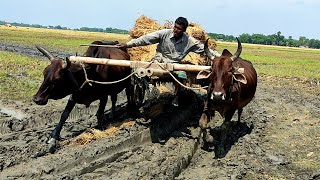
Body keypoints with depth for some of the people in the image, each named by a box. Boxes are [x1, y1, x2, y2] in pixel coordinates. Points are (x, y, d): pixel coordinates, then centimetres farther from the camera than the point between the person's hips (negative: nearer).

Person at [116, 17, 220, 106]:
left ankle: (175, 96, 0)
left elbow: (204, 49, -3)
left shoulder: (189, 41, -8)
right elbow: (147, 38, -13)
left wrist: (218, 56, -12)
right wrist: (128, 45, -17)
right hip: (160, 60, -1)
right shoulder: (165, 33, -12)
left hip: (175, 64, 1)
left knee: (181, 74, -27)